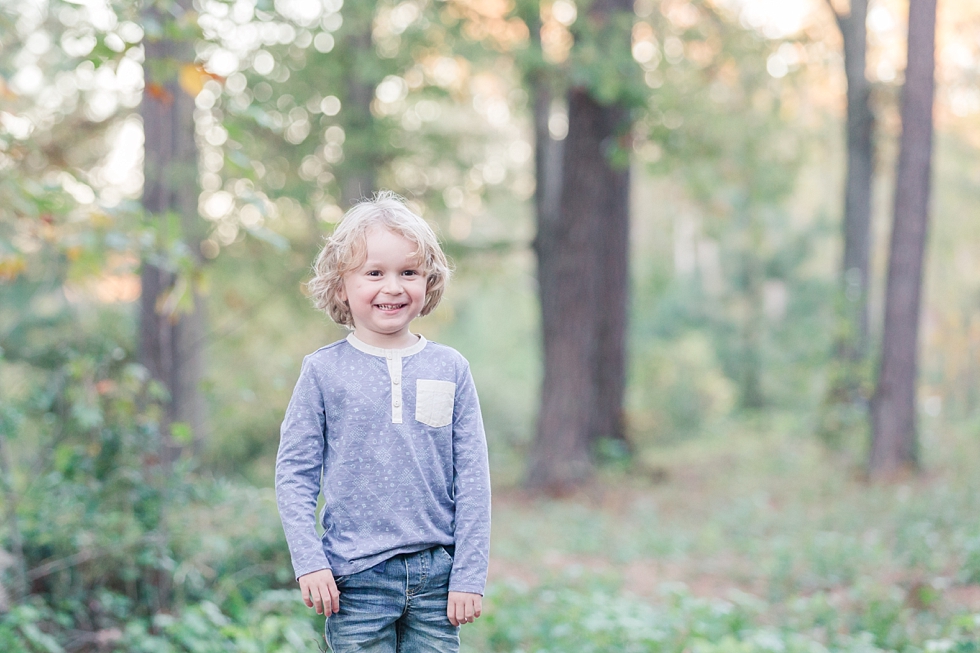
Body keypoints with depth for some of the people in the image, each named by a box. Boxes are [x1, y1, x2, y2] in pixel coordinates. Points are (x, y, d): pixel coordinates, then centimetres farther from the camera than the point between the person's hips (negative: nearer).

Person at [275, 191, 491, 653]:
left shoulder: (450, 369, 3)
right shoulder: (323, 371, 0)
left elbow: (472, 479, 3)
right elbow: (294, 473, 1)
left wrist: (469, 575, -2)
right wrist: (309, 562, -7)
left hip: (436, 575, 2)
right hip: (357, 579, -1)